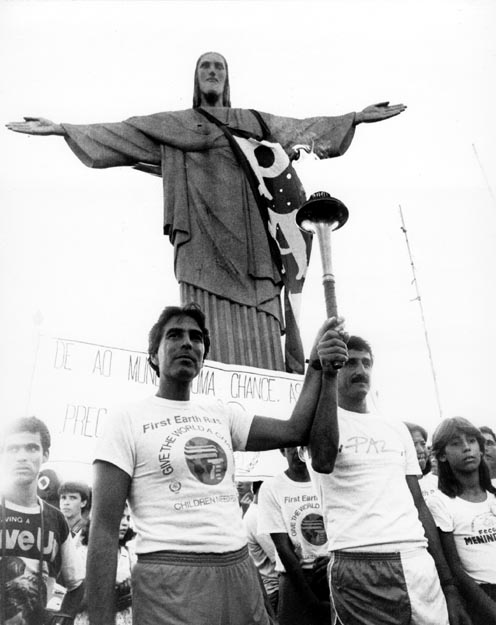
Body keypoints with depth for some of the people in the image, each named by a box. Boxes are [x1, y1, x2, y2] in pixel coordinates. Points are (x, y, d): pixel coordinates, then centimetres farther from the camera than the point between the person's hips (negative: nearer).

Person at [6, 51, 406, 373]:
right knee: (211, 330, -14)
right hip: (204, 233, -1)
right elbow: (119, 133, 17)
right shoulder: (173, 124, 23)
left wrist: (357, 117, 16)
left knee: (258, 332, -9)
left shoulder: (254, 122, 27)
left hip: (248, 233, 2)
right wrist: (61, 128, 9)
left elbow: (305, 126, 23)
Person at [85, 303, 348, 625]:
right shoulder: (127, 420, -4)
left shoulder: (220, 413, 12)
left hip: (241, 571, 5)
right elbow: (104, 529, -7)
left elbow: (295, 431, 5)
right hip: (170, 579, -5)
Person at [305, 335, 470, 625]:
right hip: (358, 568, -5)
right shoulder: (321, 419, 0)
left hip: (418, 562, 5)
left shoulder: (397, 428, 16)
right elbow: (322, 462, -24)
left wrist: (449, 584, 11)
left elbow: (418, 504, 16)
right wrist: (327, 377, -25)